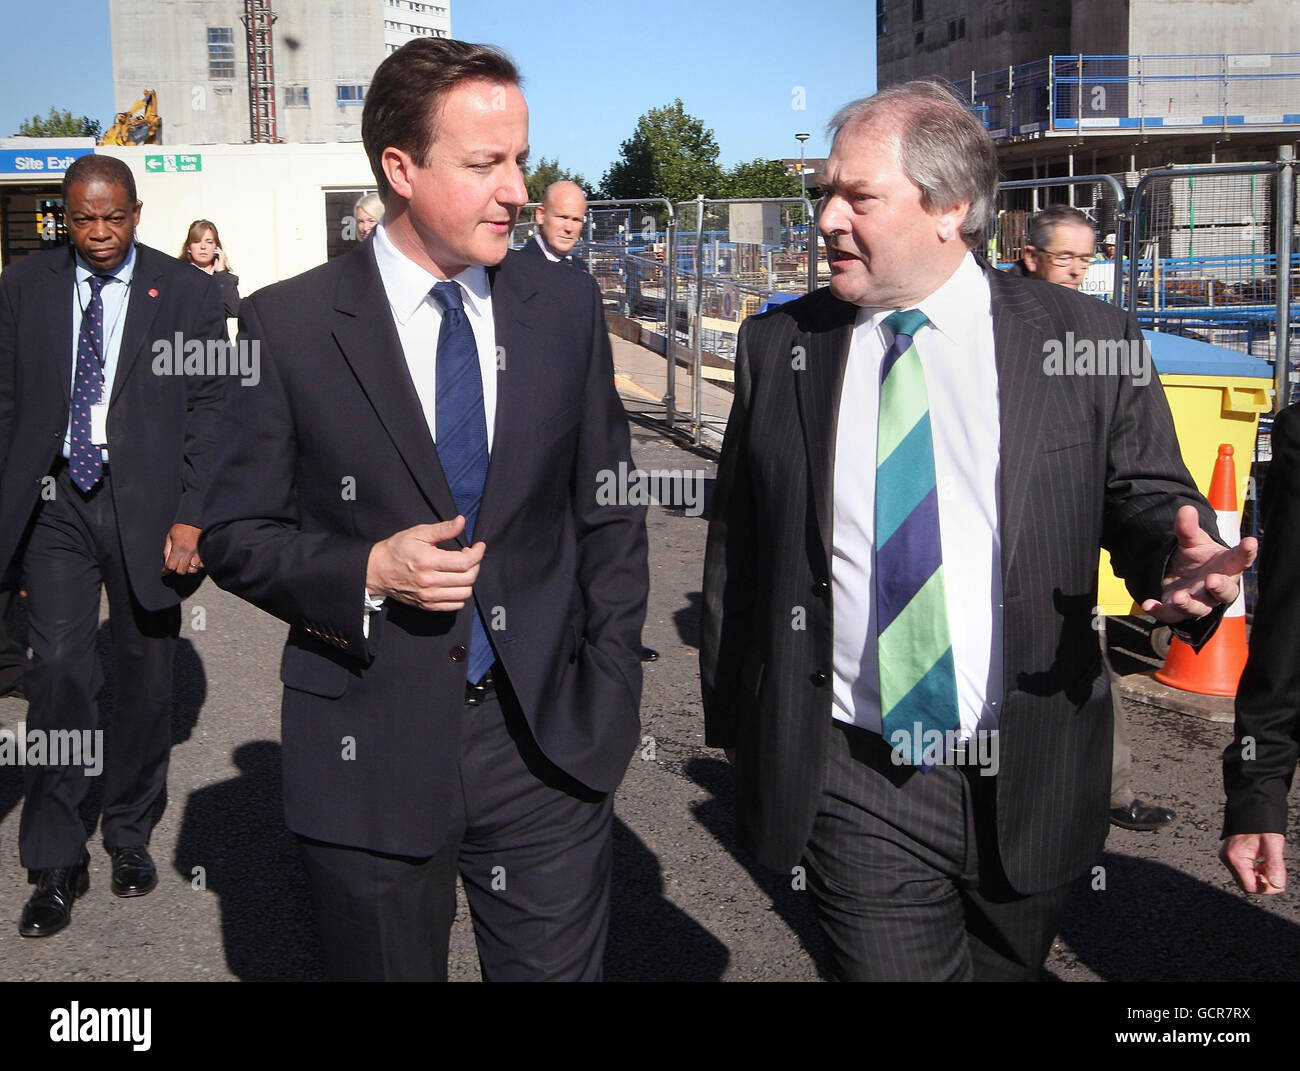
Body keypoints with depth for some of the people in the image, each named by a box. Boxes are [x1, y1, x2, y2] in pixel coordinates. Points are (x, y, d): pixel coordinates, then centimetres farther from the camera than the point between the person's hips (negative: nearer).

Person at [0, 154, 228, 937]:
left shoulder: (188, 292, -1)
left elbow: (210, 410, -2)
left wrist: (191, 517, -9)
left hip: (147, 504, 0)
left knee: (146, 677, 9)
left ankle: (131, 836, 28)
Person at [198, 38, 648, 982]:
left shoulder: (568, 308, 3)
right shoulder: (289, 325, -6)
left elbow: (610, 514, 8)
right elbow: (234, 535, -1)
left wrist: (611, 690, 2)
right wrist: (366, 574, -18)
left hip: (549, 740, 2)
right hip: (371, 755, -1)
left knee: (560, 966, 11)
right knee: (386, 967, 15)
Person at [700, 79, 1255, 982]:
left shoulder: (1086, 342, -4)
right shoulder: (779, 347, 1)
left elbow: (1149, 500, 5)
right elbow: (738, 544, 6)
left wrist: (1183, 561, -19)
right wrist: (730, 712, 7)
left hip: (1029, 781, 1)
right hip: (853, 783, 0)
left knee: (1006, 967, 20)